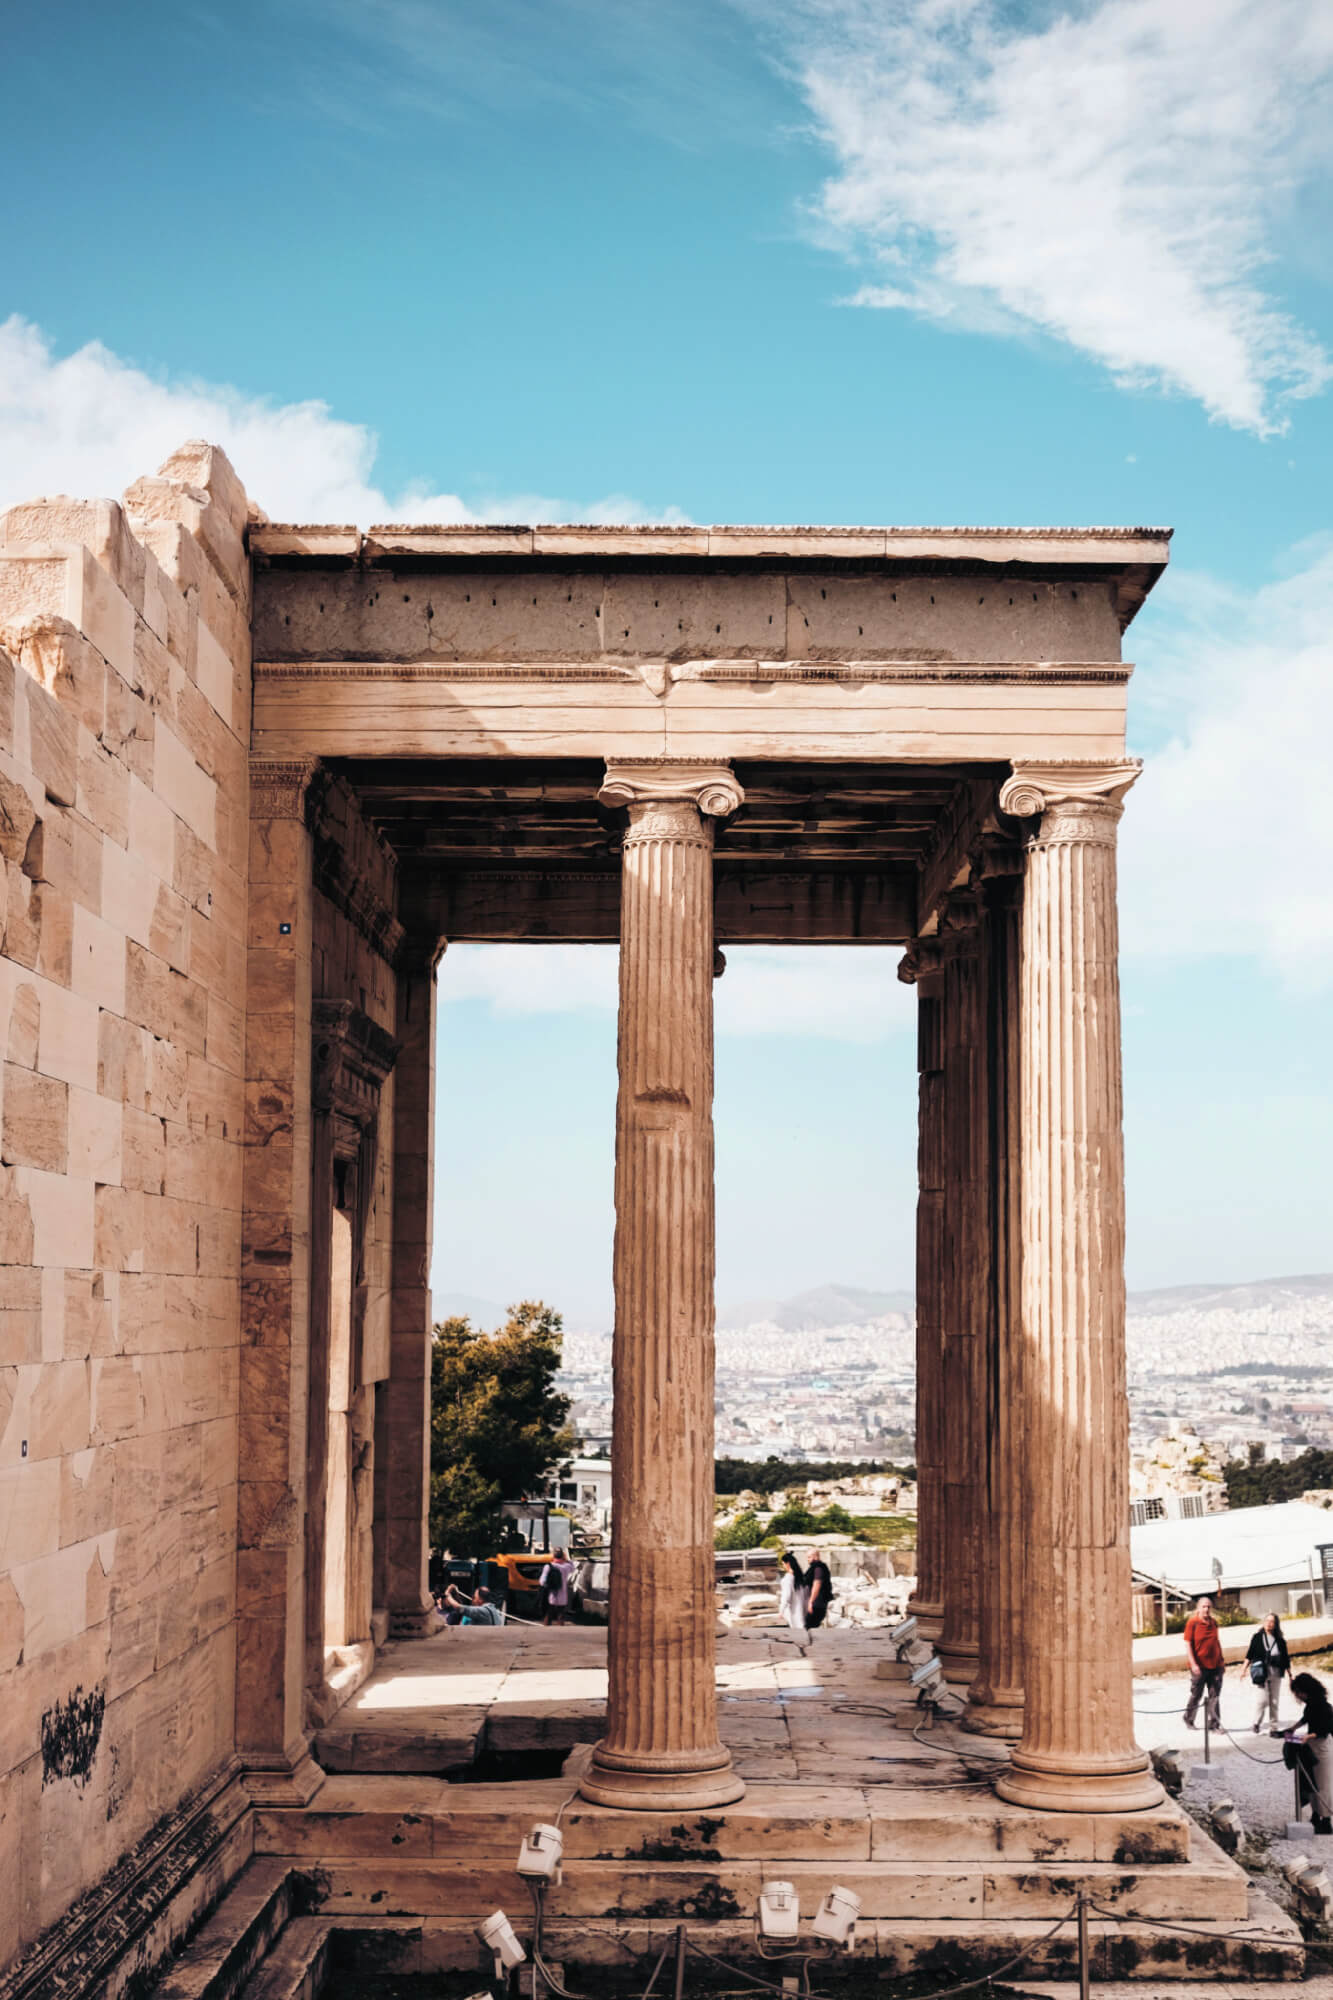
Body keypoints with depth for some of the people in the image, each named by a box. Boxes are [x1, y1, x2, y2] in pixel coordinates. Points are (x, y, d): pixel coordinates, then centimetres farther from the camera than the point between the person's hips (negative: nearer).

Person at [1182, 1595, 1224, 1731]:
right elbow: (1188, 1645, -11)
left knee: (1215, 1696, 4)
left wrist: (1221, 1661, 17)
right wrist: (1193, 1664, -17)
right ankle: (1189, 1721, 26)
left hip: (1215, 1665, 4)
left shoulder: (1214, 1622, 8)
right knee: (1195, 1695, 8)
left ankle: (1214, 1724, 10)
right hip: (1199, 1667, -4)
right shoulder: (1192, 1623, -8)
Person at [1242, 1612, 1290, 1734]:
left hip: (1275, 1675, 2)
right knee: (1263, 1700, -11)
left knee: (1274, 1702, 5)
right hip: (1261, 1674, -2)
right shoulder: (1257, 1637, 2)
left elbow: (1286, 1660, 11)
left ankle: (1273, 1728, 14)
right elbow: (1249, 1655, 4)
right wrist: (1244, 1669, -4)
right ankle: (1257, 1723, 10)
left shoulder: (1280, 1641, 6)